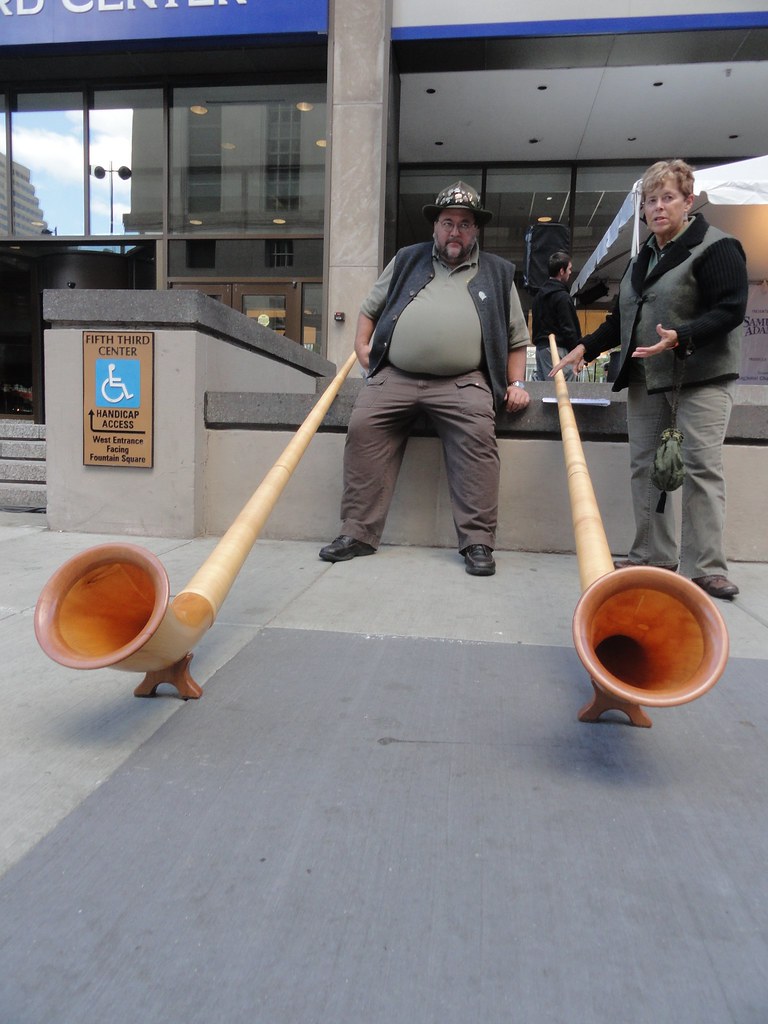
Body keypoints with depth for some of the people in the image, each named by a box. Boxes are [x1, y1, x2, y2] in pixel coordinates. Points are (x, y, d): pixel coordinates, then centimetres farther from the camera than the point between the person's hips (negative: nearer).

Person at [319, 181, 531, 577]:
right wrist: (362, 346, 12)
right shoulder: (407, 260, 23)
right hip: (395, 377, 2)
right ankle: (357, 533, -10)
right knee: (362, 426, -19)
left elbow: (517, 339, 19)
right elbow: (370, 307, 27)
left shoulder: (498, 273, 20)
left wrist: (516, 384, 7)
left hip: (463, 382, -1)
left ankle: (478, 542, -21)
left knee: (477, 436, -28)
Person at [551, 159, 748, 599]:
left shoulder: (716, 247, -5)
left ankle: (706, 567, -4)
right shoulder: (643, 258, 19)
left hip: (702, 376, -7)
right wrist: (586, 347, 14)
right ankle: (653, 556, 13)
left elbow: (730, 310, -15)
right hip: (646, 377, 7)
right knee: (644, 465, 4)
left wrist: (681, 338, -28)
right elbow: (622, 318, 24)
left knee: (702, 466, -9)